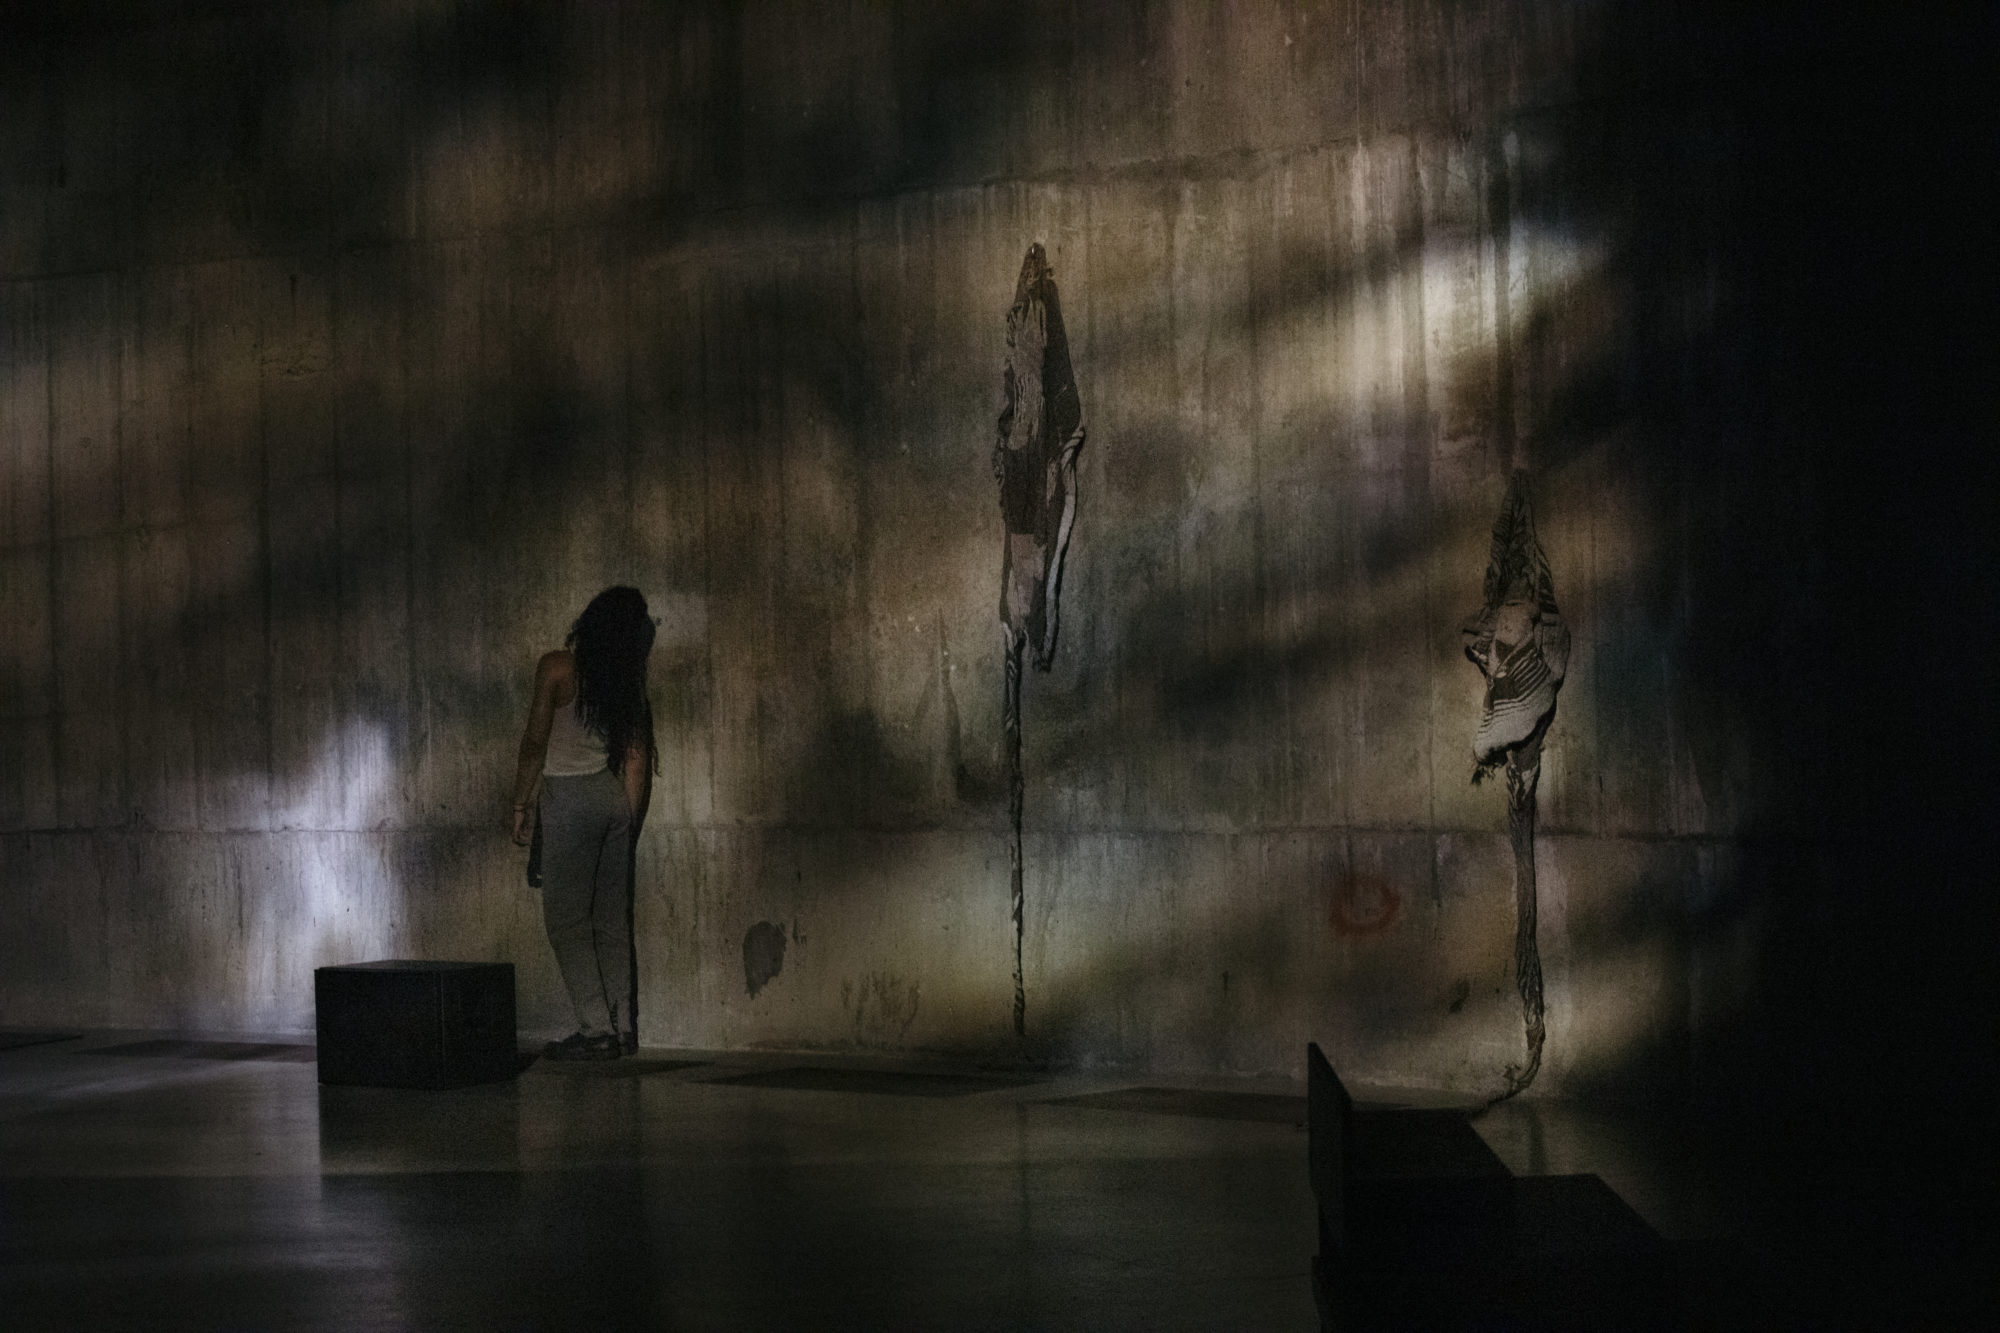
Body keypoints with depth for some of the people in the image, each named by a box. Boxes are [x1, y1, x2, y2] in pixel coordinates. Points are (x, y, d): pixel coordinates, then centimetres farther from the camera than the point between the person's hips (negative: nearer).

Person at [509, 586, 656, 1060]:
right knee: (611, 916, 10)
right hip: (616, 796, 6)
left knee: (565, 916, -3)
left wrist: (521, 807, -3)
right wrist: (631, 817, 17)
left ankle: (596, 1029, -8)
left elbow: (535, 743, -10)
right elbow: (638, 753, 9)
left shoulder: (559, 667, -10)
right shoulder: (629, 676, 4)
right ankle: (622, 1026, 10)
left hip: (570, 797, -6)